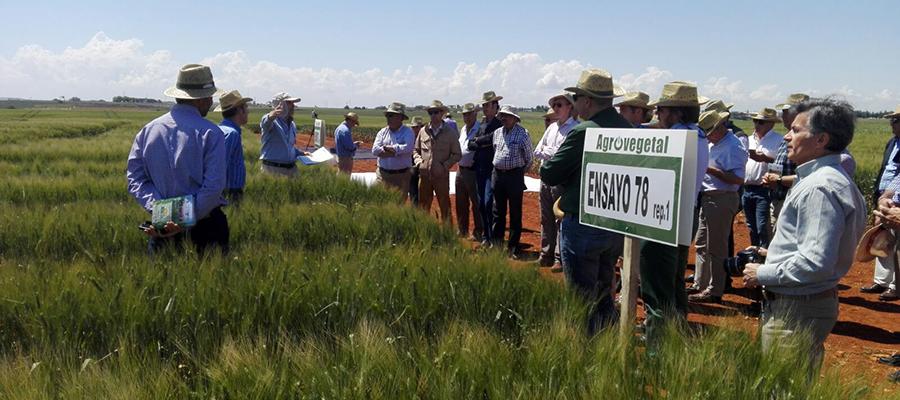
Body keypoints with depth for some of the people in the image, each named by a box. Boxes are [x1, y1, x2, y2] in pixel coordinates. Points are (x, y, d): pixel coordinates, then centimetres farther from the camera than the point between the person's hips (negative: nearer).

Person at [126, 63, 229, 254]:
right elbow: (214, 186, -17)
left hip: (161, 226, 4)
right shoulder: (211, 133, -9)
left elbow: (135, 178, 2)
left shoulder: (147, 131, 6)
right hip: (205, 226, -4)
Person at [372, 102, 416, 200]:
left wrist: (386, 147, -9)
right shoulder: (383, 132, 9)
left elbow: (407, 148, -20)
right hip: (382, 174, 3)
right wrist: (396, 152, -12)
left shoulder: (408, 132, -1)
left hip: (401, 176, -2)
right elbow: (375, 150, -4)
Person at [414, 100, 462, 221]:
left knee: (445, 207, 5)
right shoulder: (423, 131, 5)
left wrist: (445, 165, -8)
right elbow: (415, 150, 16)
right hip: (424, 175, 2)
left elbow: (457, 154, 4)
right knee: (423, 207, 8)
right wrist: (418, 161, -1)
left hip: (441, 176, -2)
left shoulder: (450, 133, 1)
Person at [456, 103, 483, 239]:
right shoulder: (463, 129, 15)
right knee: (461, 202, 15)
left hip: (473, 170, -8)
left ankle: (478, 233, 9)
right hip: (460, 169, 8)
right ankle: (462, 230, 26)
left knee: (476, 203, 0)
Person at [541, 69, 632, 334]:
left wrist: (548, 162, 8)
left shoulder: (583, 132, -19)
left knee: (581, 299, 4)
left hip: (583, 226, -7)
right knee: (603, 295, 21)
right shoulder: (627, 129, 3)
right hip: (617, 226, 8)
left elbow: (549, 175, -14)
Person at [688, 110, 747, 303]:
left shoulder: (733, 147, -15)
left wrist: (709, 169, -22)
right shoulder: (713, 144, 15)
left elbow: (738, 178, -23)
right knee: (701, 244, 17)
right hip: (708, 199, 10)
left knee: (716, 248, -3)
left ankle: (714, 291, 5)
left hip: (722, 200, -10)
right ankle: (700, 284, 28)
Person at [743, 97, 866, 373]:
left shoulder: (820, 187, -21)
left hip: (797, 312, -11)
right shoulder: (831, 180, 14)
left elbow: (816, 264, -27)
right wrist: (773, 256, 16)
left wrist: (762, 274, -15)